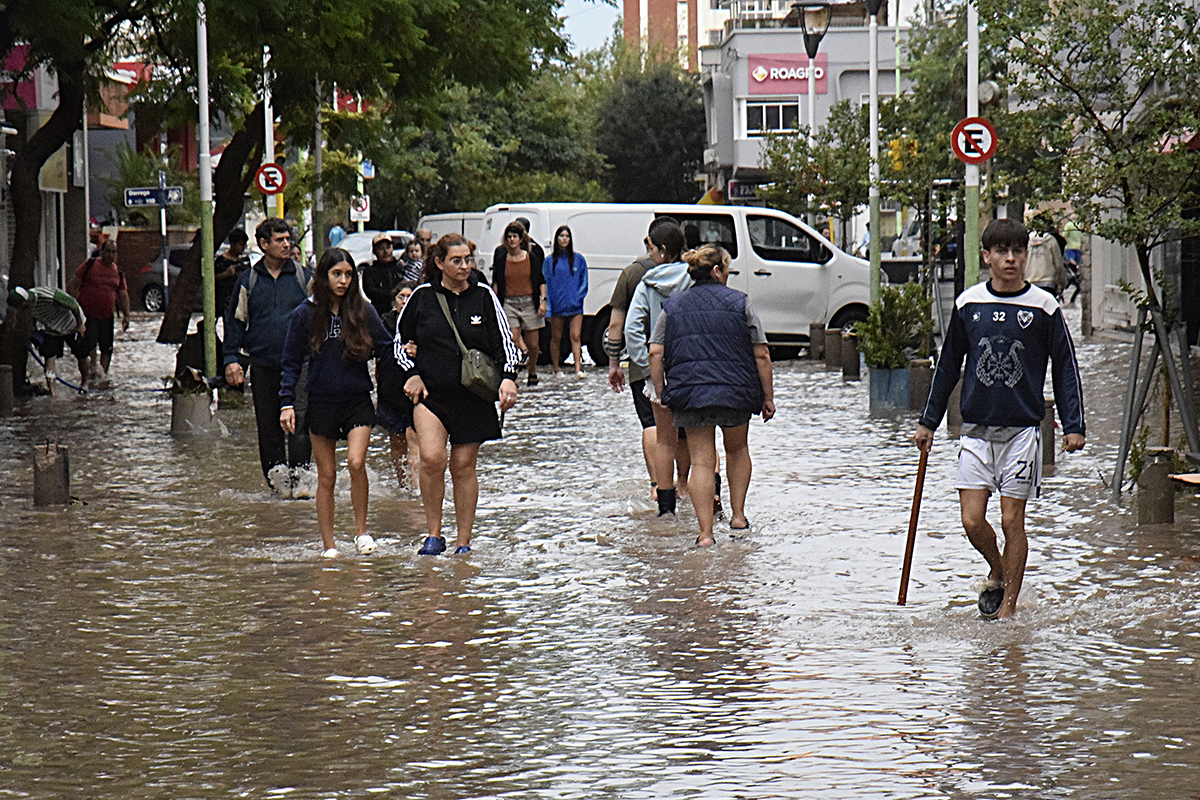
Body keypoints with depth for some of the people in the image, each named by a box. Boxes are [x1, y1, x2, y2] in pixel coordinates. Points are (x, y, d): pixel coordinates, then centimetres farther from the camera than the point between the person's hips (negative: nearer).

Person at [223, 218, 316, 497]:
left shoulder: (303, 277, 7)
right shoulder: (248, 281, 7)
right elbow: (234, 320, 11)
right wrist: (231, 358, 3)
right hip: (263, 364, 2)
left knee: (299, 421, -12)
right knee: (268, 425, 5)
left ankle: (300, 477, -11)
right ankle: (276, 477, 14)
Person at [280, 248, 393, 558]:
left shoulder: (363, 311, 1)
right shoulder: (305, 314, 0)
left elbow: (385, 347, 7)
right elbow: (292, 363, 5)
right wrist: (287, 403, -2)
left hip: (358, 401, 0)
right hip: (321, 402, 0)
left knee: (356, 462, -19)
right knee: (326, 475, 4)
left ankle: (361, 530, -1)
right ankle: (328, 545, 12)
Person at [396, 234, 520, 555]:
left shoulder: (484, 296, 3)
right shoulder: (422, 296, 2)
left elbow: (504, 341, 5)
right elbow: (400, 342, 13)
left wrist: (508, 377, -11)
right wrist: (411, 373, -2)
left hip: (473, 395, 1)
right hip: (430, 393, -1)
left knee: (464, 466, 4)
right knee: (431, 457, -20)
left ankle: (463, 542, 15)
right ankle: (434, 535, -7)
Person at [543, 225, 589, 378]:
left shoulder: (578, 259, 8)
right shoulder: (550, 261, 5)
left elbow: (584, 281, 11)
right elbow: (546, 284, 3)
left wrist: (578, 297, -6)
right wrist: (547, 308, -4)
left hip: (575, 306, 0)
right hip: (557, 306, 0)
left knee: (575, 336, -8)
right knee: (556, 337, 8)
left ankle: (578, 368, -12)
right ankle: (555, 368, 20)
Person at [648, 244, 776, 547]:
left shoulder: (672, 306, 8)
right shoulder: (740, 303, 1)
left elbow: (655, 353, 2)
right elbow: (761, 355, -1)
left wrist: (661, 393, 9)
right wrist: (767, 397, 6)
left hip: (689, 394, 1)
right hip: (736, 391, -1)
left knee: (701, 461, 3)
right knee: (737, 449, 24)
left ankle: (705, 532, -4)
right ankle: (738, 515, 23)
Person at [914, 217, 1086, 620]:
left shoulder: (1043, 306, -2)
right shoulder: (968, 303, 4)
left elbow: (1065, 368, 3)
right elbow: (948, 365, 14)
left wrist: (1073, 426, -3)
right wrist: (928, 421, 15)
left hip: (1022, 428, -2)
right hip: (976, 428, 2)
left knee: (1012, 520, -2)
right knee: (972, 521, -4)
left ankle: (1009, 605, 11)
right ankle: (997, 572, 25)